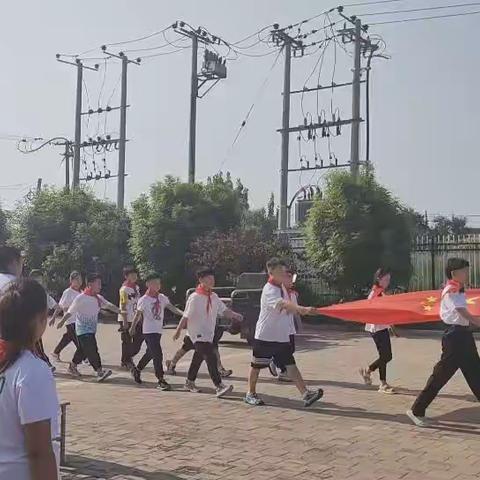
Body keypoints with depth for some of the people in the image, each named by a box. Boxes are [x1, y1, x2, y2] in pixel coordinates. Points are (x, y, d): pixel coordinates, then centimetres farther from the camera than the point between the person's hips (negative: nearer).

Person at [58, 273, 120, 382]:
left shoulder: (98, 298, 6)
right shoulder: (81, 298, -15)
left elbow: (109, 306, 5)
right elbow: (70, 311, -12)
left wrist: (121, 311, -5)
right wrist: (62, 322, -13)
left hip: (92, 330, 8)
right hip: (83, 330, -8)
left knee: (83, 351, 19)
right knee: (92, 350, -14)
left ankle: (72, 367, 36)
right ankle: (100, 372, -17)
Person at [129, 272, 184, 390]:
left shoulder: (162, 298, 5)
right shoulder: (144, 300, -9)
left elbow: (172, 308, -4)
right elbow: (138, 315, 0)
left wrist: (183, 313, -20)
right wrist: (133, 327, 10)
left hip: (158, 330, 7)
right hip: (148, 331, -6)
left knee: (150, 353, 20)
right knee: (158, 355, -12)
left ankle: (137, 370, 43)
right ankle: (161, 381, -8)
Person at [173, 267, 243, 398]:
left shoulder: (214, 297, 6)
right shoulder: (195, 298, -14)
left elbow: (224, 310, 1)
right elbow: (186, 316, -10)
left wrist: (235, 315, -17)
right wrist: (178, 331, -4)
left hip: (209, 334, 8)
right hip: (198, 334, -8)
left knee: (199, 358, 20)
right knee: (211, 358, -19)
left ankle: (190, 382, 37)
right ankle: (219, 386, -23)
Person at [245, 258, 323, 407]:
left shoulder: (282, 287, 9)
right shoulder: (269, 290, -20)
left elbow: (288, 308, 20)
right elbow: (284, 303, -38)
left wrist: (298, 310, -1)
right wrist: (303, 309, -51)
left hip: (282, 336, 7)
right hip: (265, 336, -7)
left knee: (291, 365, 0)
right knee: (257, 366, 9)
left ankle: (306, 394, -6)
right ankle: (250, 394, 25)